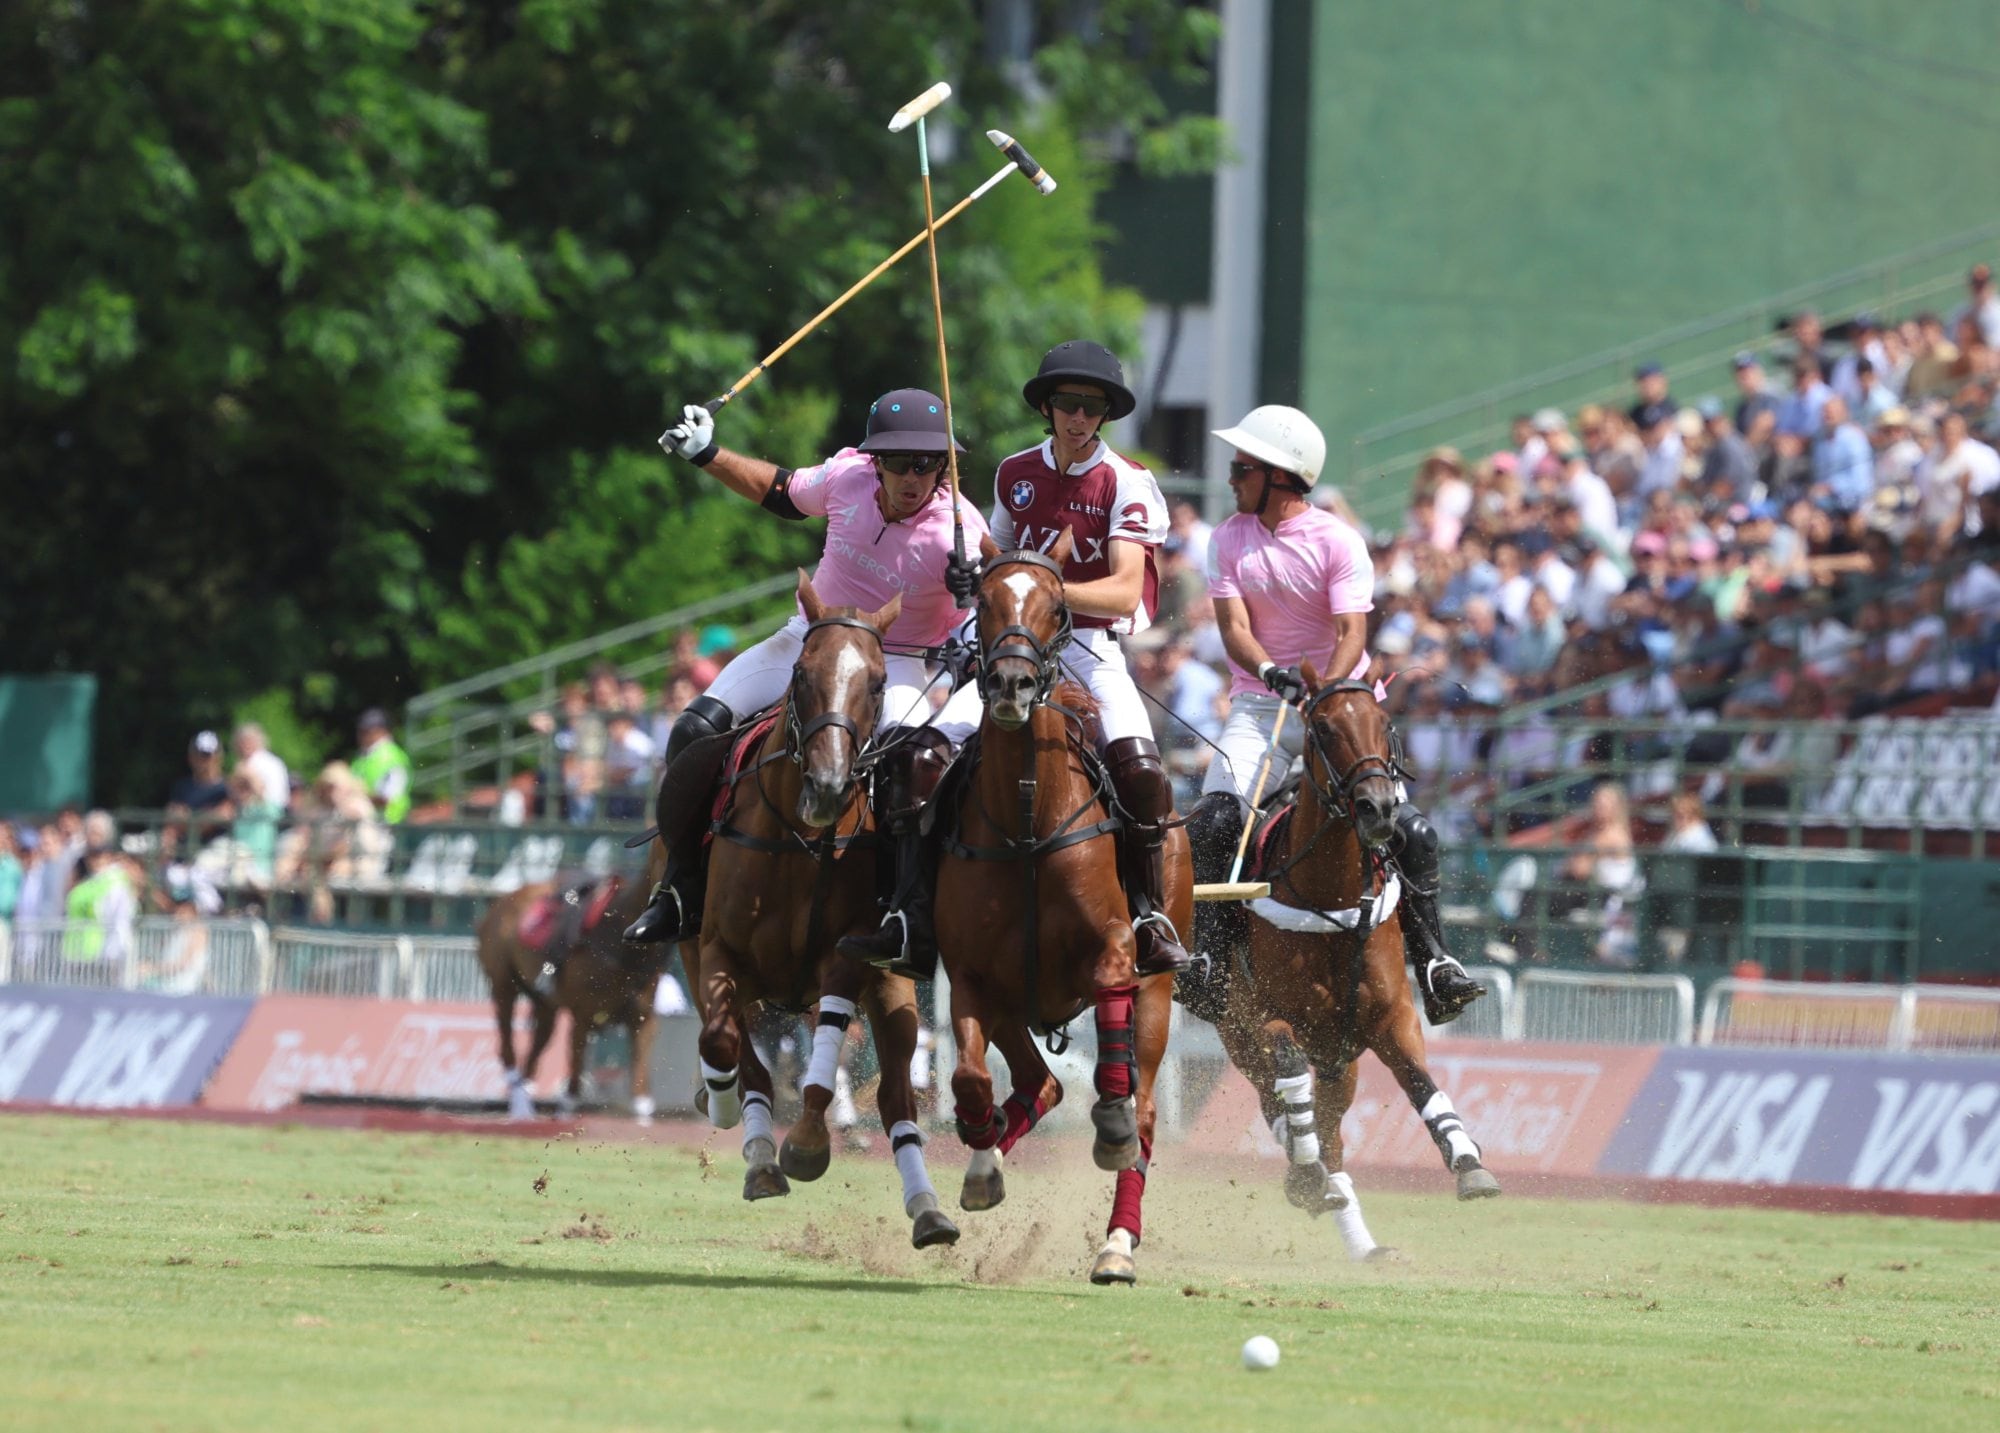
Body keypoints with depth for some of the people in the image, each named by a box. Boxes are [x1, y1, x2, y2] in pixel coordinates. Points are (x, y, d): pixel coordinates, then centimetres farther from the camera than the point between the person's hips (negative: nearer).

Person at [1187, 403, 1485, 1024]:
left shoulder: (1338, 542, -7)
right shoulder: (1229, 540, 2)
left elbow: (1352, 633, -16)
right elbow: (1234, 627, -8)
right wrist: (1271, 672, -30)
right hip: (1260, 701, 2)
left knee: (1411, 831, -16)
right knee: (1212, 820, -21)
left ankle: (1434, 962, -8)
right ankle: (1205, 952, -13)